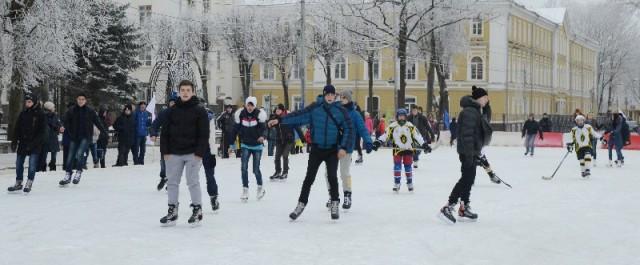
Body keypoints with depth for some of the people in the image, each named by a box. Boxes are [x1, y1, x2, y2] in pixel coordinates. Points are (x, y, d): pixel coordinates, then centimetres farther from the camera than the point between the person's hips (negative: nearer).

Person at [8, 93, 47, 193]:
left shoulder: (40, 114, -8)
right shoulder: (23, 113, 6)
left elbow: (42, 132, -10)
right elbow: (17, 128, 11)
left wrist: (34, 143, -17)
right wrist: (15, 140, 1)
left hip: (35, 144, -5)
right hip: (23, 143, 5)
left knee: (32, 164, -8)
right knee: (19, 163, 9)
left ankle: (29, 183, 4)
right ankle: (18, 183, 21)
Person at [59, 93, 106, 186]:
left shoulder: (90, 111, -2)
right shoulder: (71, 111, -1)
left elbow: (97, 122, 2)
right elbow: (66, 121, 1)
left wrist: (104, 132, 2)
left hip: (85, 137, -2)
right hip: (74, 137, 2)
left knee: (80, 153, -19)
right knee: (70, 156, 3)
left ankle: (78, 172, -4)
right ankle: (68, 175, 13)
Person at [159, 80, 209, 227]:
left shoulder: (199, 110, -3)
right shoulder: (173, 111, 8)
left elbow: (204, 134, -7)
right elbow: (165, 132, 8)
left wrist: (199, 152, -14)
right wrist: (165, 151, 0)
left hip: (192, 153, -4)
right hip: (174, 153, 4)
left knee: (193, 181, -4)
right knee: (172, 182, 7)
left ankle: (197, 210, 8)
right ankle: (172, 211, 15)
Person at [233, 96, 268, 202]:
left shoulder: (259, 114, -13)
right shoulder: (241, 114, -6)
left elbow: (264, 128, -17)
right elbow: (236, 130, 1)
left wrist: (263, 136, -39)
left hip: (257, 145, -2)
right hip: (245, 145, 2)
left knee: (256, 169, 0)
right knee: (244, 167, -12)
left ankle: (260, 187, 26)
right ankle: (245, 189, -3)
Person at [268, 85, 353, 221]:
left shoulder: (341, 111, -5)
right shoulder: (315, 107, -4)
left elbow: (348, 129, -3)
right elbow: (299, 115, -7)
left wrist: (344, 147, -10)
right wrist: (280, 120, -13)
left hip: (333, 150, -1)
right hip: (316, 149, 1)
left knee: (332, 177, -9)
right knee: (309, 178, 3)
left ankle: (335, 205, 9)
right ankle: (301, 204, 15)